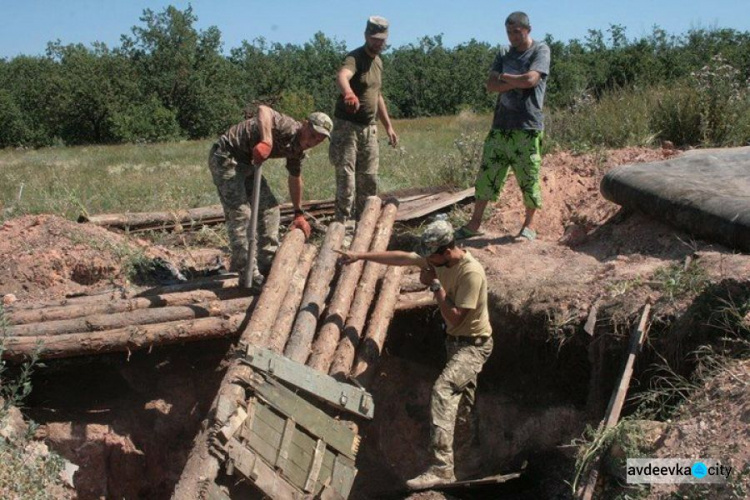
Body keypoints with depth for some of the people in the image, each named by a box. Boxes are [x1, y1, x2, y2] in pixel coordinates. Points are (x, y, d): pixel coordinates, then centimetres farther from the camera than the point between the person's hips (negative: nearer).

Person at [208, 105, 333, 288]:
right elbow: (263, 110, -43)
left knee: (269, 208, 8)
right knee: (240, 213, -15)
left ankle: (268, 266, 15)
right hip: (226, 156, -10)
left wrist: (299, 214, 27)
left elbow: (295, 179, 20)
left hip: (246, 162, 10)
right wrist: (266, 141, -57)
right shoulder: (289, 128, -23)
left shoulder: (297, 150, 5)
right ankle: (247, 275, -12)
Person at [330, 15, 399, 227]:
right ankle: (345, 223, -3)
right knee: (346, 178, -8)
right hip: (347, 126, -8)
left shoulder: (378, 61, 12)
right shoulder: (355, 58, -14)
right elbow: (341, 76, -39)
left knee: (369, 179, 12)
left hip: (369, 127, 8)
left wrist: (388, 126, 22)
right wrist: (348, 93, -61)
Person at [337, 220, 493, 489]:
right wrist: (361, 255, 5)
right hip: (456, 341, 10)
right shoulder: (438, 259, -5)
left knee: (442, 390, -27)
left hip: (473, 345, -9)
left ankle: (441, 468, -32)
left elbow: (454, 317, -27)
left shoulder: (471, 273, -29)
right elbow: (399, 257, 4)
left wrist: (435, 285, -23)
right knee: (462, 396, 26)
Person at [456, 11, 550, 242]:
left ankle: (529, 226, 16)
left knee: (529, 179, 2)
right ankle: (474, 224, 11)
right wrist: (517, 82, -11)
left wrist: (505, 77, -2)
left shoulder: (540, 50, -1)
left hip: (527, 127, -5)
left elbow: (531, 79, -17)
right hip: (500, 125, 5)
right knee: (486, 175, 4)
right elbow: (491, 85, 3)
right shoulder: (504, 53, 14)